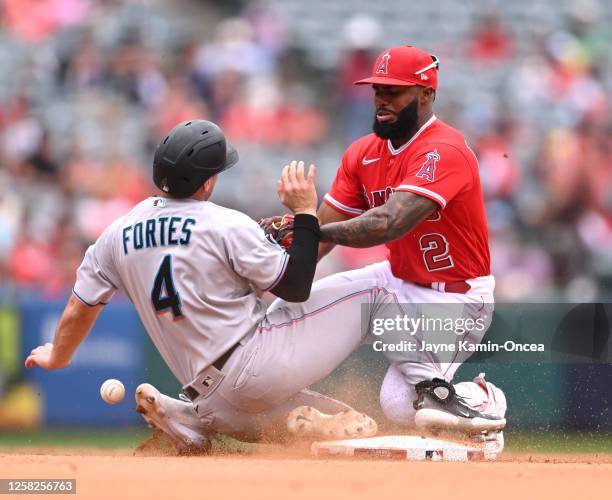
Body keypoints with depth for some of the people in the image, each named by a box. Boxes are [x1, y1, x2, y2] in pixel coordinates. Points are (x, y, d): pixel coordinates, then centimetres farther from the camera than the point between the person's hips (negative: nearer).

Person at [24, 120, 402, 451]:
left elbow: (80, 308, 19)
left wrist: (57, 357, 38)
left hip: (211, 394, 6)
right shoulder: (228, 226, -10)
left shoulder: (117, 235, 8)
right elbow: (296, 287, -6)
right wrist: (305, 213, 3)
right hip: (262, 359, -6)